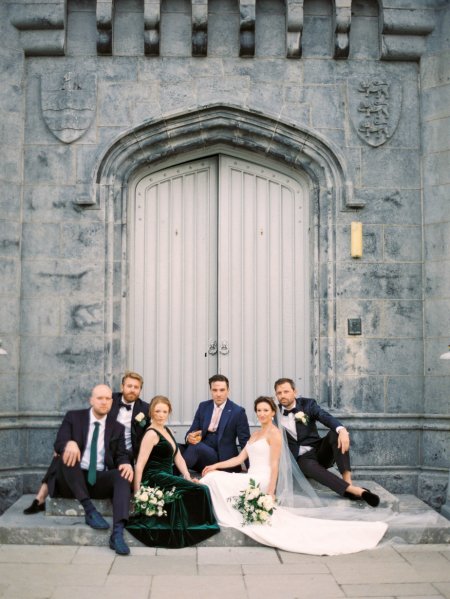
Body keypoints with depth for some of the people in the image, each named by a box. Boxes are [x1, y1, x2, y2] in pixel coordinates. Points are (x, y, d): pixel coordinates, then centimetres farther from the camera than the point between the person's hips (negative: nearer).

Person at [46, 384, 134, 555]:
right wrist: (69, 443, -32)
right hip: (71, 481, -2)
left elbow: (121, 455, 5)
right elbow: (58, 444, -6)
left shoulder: (117, 427, 12)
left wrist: (126, 464, -21)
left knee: (123, 474, -28)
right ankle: (89, 510, -31)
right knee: (69, 453, -31)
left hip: (100, 479, 2)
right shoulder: (73, 417, 5)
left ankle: (118, 532, -43)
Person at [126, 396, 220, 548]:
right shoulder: (152, 434, -9)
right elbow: (140, 465, -14)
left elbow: (178, 457, 15)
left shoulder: (166, 431, 17)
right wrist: (137, 492, -19)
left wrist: (188, 478, 2)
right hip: (155, 479, -8)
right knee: (200, 490, -18)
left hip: (166, 477, 8)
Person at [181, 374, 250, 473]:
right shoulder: (203, 406, 10)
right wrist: (189, 437, -17)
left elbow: (245, 441, -2)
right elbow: (192, 431, 9)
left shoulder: (238, 411, -3)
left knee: (197, 446, -32)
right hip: (201, 451, 4)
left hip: (222, 458, -4)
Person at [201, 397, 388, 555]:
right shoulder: (255, 434, 22)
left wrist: (270, 494, -20)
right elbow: (240, 458, 18)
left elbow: (274, 465, -13)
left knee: (215, 479, -19)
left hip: (260, 482, -9)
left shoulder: (274, 433, -6)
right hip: (250, 481, 9)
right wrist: (216, 465, 6)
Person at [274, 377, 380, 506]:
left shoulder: (307, 404, -3)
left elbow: (326, 417, -21)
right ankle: (354, 490, -47)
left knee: (335, 433, -28)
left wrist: (342, 430, -41)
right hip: (301, 458, -1)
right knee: (310, 466, -37)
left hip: (320, 451, 1)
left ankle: (347, 479, -36)